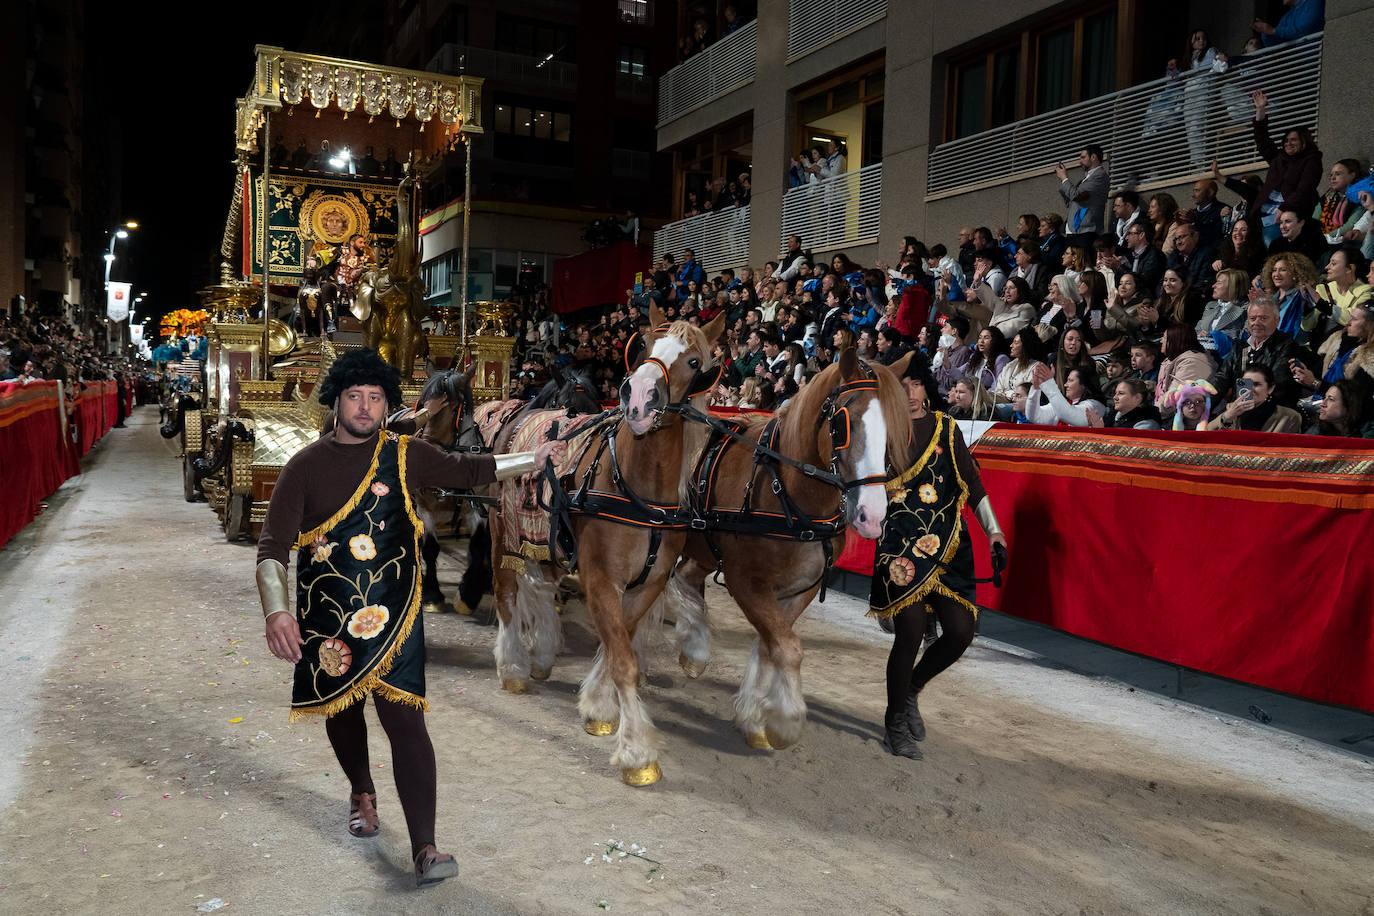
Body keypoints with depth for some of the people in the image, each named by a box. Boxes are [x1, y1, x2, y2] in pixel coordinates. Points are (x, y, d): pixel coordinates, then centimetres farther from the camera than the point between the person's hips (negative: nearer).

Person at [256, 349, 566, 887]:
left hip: (392, 615, -1)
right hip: (328, 618, 1)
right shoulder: (306, 465, -3)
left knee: (403, 716, -10)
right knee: (341, 709, 19)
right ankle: (362, 793, 49)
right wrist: (276, 610, -22)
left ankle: (424, 846, -6)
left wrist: (532, 460, 14)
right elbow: (273, 545, -8)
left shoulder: (404, 455, 2)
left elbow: (466, 471, 17)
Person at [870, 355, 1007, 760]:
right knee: (910, 632, -7)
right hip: (901, 544, -4)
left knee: (961, 631, -2)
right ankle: (897, 720, 16)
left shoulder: (946, 427, 9)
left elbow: (970, 482, 9)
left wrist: (994, 531, 3)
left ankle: (912, 689, 28)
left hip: (948, 543, 4)